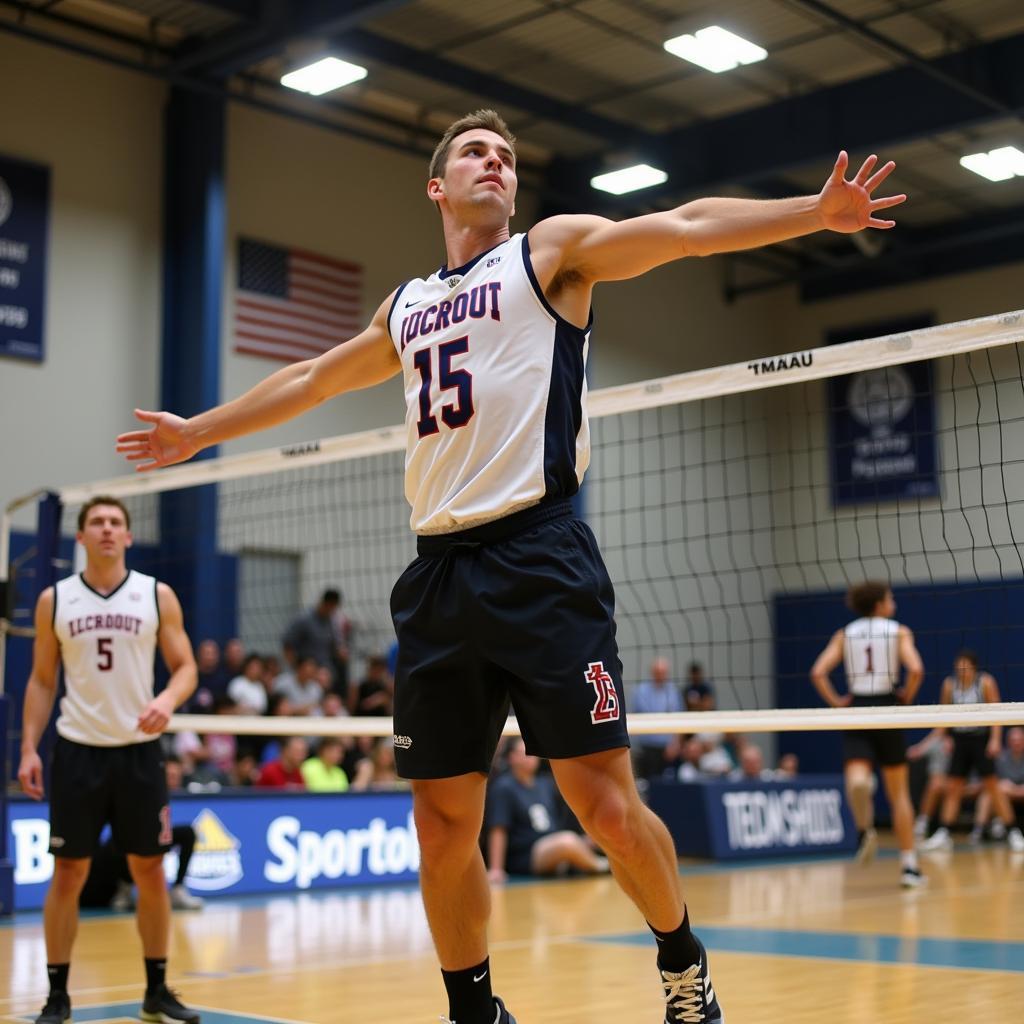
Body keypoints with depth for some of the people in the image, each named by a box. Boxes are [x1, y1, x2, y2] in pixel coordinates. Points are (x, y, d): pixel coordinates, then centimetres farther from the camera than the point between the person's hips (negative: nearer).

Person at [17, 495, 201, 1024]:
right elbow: (41, 680, 7)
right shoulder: (54, 600, 4)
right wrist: (29, 748, -2)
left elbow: (185, 666, 2)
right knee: (68, 873, 2)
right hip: (77, 750, 0)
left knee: (150, 870, 5)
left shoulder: (157, 595, 2)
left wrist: (167, 700, -19)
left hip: (139, 750, 0)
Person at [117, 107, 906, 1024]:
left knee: (605, 802, -7)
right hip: (438, 572, 5)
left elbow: (686, 227, -3)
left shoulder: (550, 251, 10)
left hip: (539, 560, -5)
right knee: (443, 824, 5)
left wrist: (816, 211, -16)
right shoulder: (407, 306, 24)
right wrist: (199, 431, 44)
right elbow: (313, 379, 37)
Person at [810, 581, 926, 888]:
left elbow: (818, 672, -3)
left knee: (856, 778, -10)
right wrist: (906, 697, 2)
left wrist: (835, 701, 5)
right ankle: (909, 865, 14)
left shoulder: (844, 634, 9)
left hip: (856, 711, 1)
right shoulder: (899, 631, 3)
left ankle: (864, 828, -42)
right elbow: (916, 669, -14)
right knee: (899, 792, 10)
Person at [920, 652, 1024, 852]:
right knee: (952, 789, 1)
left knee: (992, 786, -6)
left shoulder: (986, 682, -8)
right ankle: (943, 834, 3)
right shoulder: (949, 684, 1)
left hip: (981, 739, -3)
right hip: (960, 739, 3)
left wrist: (995, 739, -16)